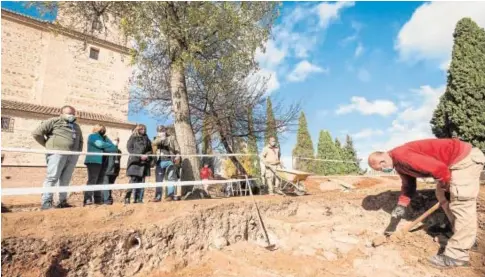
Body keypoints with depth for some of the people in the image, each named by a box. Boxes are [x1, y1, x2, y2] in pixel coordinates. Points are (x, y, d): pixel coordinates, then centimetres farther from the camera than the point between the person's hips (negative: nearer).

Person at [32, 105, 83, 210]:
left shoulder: (76, 126, 25)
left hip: (73, 155, 5)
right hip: (57, 152, -5)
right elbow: (37, 133, 2)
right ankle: (46, 202, -6)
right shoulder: (54, 121, 7)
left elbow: (80, 141, 36)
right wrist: (48, 146, 3)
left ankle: (62, 202, 9)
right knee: (52, 177, -8)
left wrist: (79, 150, 19)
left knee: (65, 179, 5)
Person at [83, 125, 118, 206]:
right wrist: (111, 146, 0)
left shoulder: (105, 138, 24)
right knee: (92, 180, -14)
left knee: (100, 181, 4)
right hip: (94, 161, -7)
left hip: (103, 162, 7)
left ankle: (98, 199, 6)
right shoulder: (92, 136, 6)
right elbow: (100, 144, -13)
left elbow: (115, 149, 14)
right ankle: (87, 199, -16)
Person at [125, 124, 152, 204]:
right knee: (133, 180, -10)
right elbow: (130, 149, -4)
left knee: (142, 181, 1)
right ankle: (127, 197, -1)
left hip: (144, 162, 4)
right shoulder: (133, 138, 8)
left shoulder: (147, 139, 19)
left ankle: (139, 199, 3)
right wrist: (139, 156, -14)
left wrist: (147, 156, -7)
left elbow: (150, 150, 15)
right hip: (134, 162, -4)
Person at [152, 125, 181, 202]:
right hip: (159, 161, 3)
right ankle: (158, 196, 5)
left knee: (171, 178, -7)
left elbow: (177, 148, 5)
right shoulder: (157, 139, 22)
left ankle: (170, 195, -5)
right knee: (158, 179, 2)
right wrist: (160, 139, -16)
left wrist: (177, 155, -12)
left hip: (169, 160, -3)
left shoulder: (171, 138, 13)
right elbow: (153, 144, -1)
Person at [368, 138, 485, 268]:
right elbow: (408, 186, 15)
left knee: (461, 205, -7)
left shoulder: (401, 155, -24)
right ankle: (466, 237, 32)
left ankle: (457, 254, 2)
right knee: (441, 195, 19)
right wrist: (400, 207, 7)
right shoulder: (398, 165, 8)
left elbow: (438, 168, -27)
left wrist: (446, 187, -8)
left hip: (466, 158, -10)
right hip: (457, 160, 10)